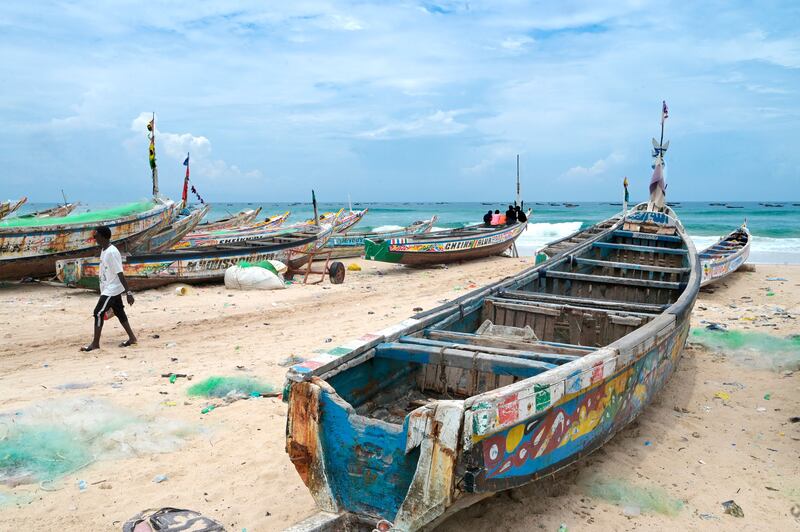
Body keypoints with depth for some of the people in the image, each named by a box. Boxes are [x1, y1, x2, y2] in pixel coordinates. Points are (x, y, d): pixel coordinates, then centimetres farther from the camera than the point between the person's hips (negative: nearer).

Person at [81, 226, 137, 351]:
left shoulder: (112, 252, -22)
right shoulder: (103, 250, 9)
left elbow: (120, 274, -23)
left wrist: (128, 292, -22)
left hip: (112, 289, -10)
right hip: (108, 289, 10)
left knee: (98, 313, -7)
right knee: (119, 312, 13)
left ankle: (95, 343, 0)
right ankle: (132, 338, 20)